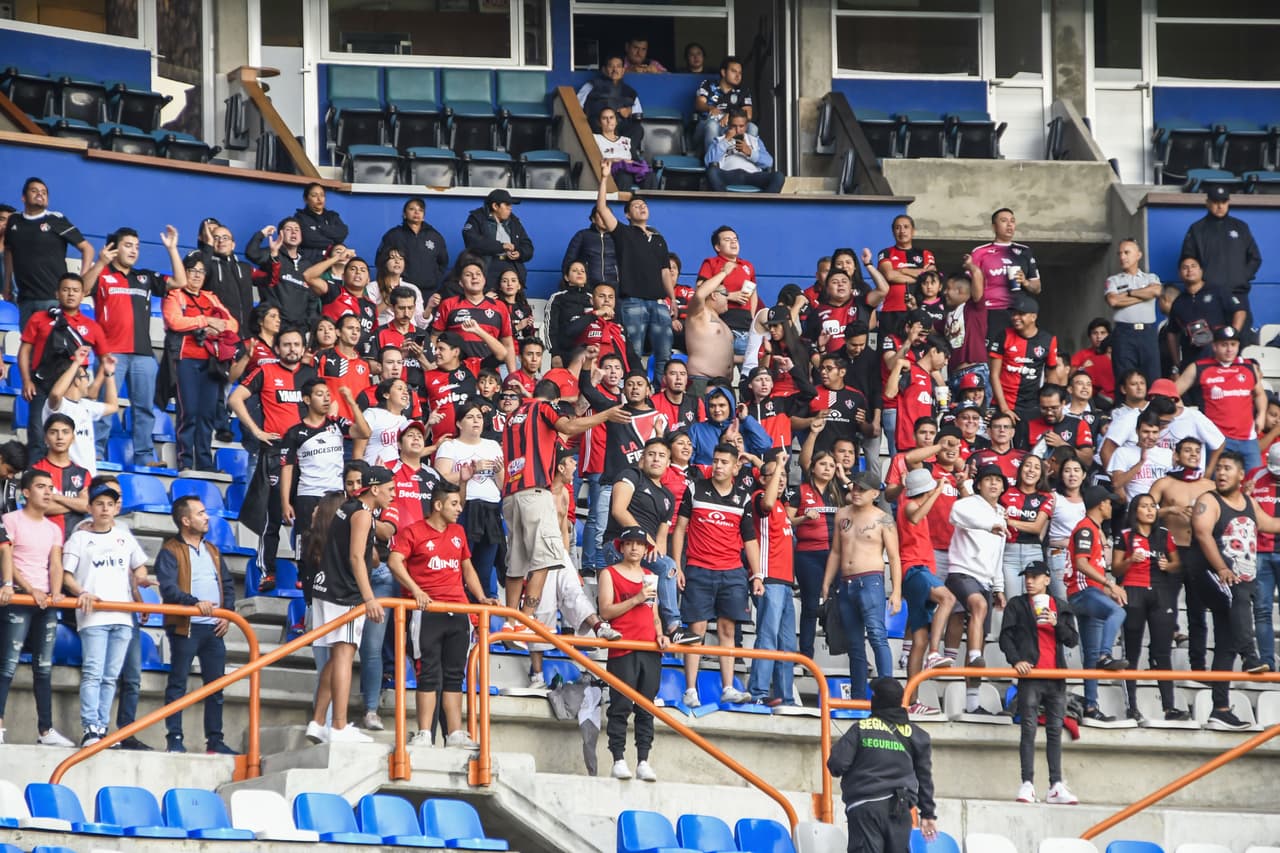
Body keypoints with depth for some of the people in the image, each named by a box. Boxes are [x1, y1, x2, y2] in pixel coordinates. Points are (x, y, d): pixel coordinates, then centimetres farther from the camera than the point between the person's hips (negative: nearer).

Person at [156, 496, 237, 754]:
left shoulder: (212, 550, 20)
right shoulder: (170, 551, -3)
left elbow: (228, 584, 22)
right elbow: (168, 589, -15)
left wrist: (227, 613, 6)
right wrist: (195, 603, -28)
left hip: (214, 628, 7)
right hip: (185, 627, -7)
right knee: (177, 684, -3)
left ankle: (215, 740, 12)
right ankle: (174, 739, -2)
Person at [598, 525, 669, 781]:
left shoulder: (650, 577, 21)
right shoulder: (609, 574, 6)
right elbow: (605, 611, -5)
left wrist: (660, 635, 5)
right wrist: (636, 599, -13)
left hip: (650, 650, 5)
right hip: (623, 650, -5)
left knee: (646, 709, 2)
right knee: (621, 706, -9)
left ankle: (643, 762, 2)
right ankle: (619, 761, -8)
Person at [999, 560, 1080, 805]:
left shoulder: (1061, 607, 15)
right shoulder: (1017, 605, 9)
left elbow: (1073, 640, 9)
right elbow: (1006, 637, 3)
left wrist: (1056, 624, -8)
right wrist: (1016, 660, -13)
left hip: (1056, 676, 3)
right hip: (1030, 675, -3)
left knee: (1055, 730, 2)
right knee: (1029, 729, -8)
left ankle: (1056, 785, 2)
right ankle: (1027, 784, -10)